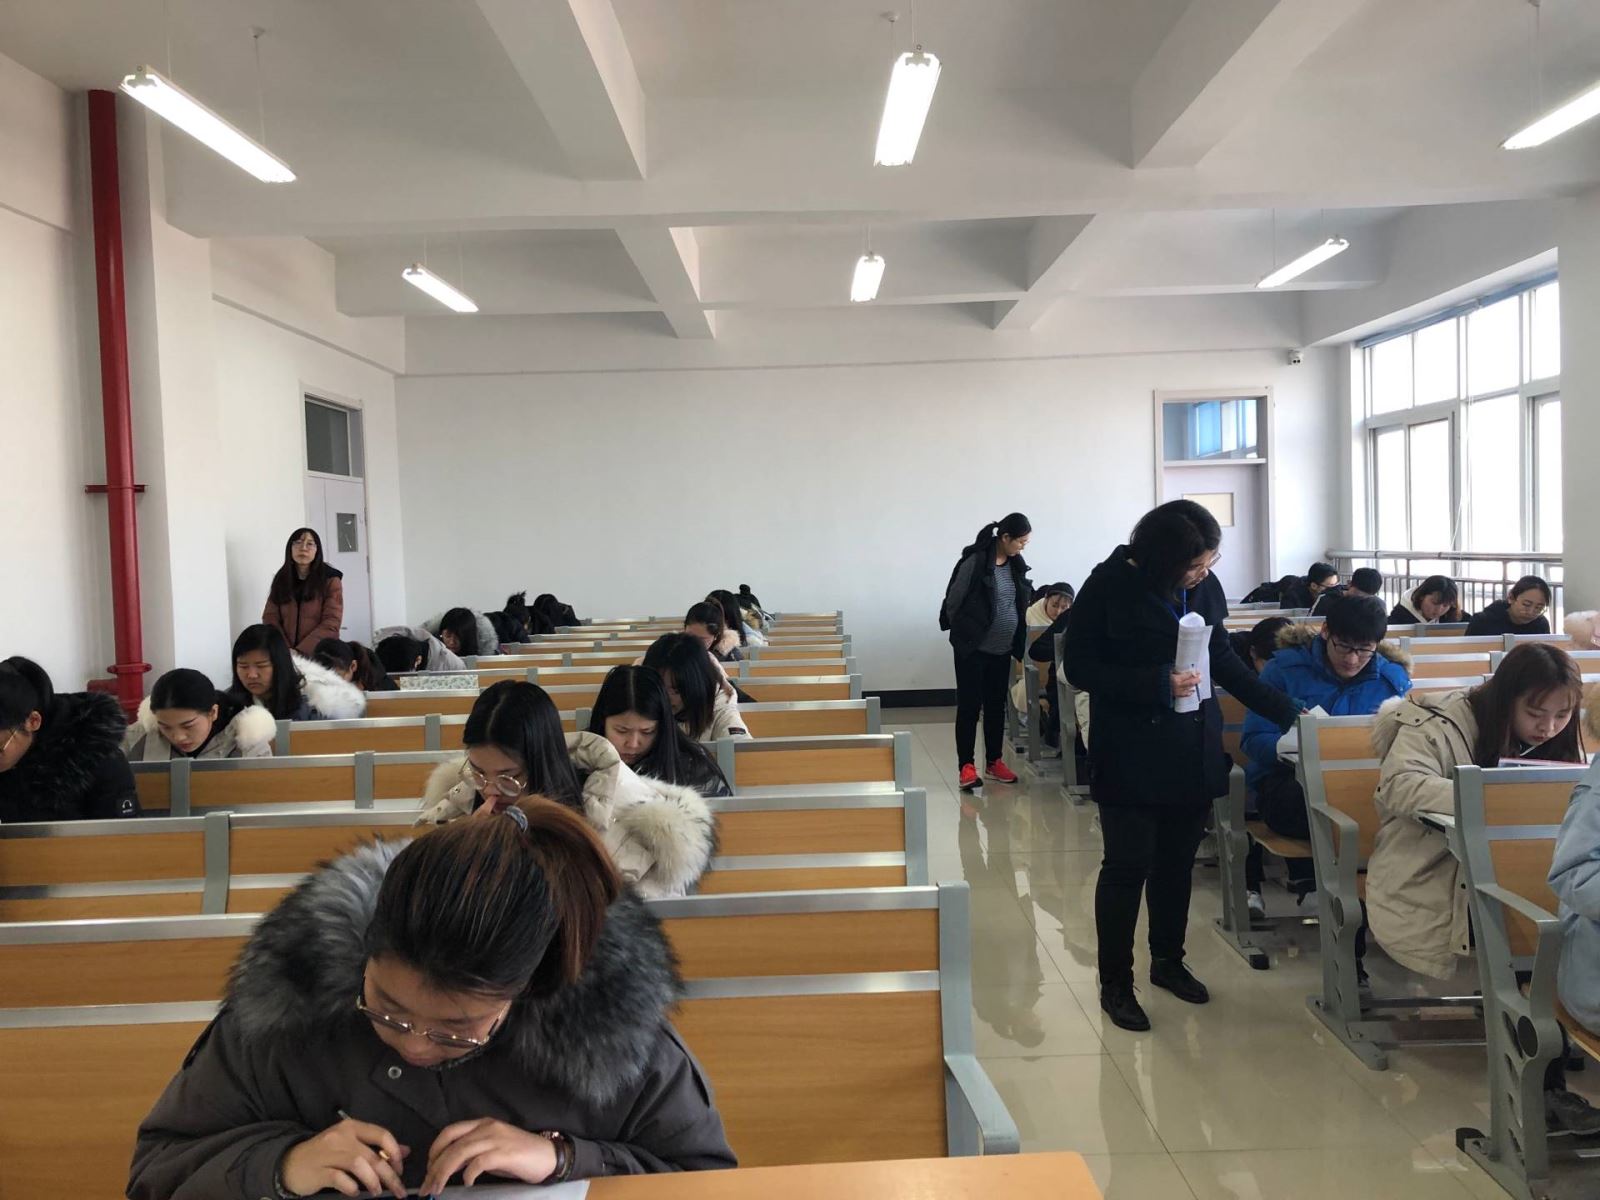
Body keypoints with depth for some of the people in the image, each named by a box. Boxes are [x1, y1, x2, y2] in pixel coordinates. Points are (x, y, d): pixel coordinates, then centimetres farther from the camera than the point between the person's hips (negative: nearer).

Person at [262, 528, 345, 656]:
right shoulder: (281, 579, 9)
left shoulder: (330, 579, -2)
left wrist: (300, 651, -18)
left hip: (320, 654, -2)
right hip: (287, 655, 2)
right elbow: (270, 618, 3)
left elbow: (331, 624, -10)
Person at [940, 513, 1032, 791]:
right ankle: (966, 766, 1)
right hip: (973, 648, -6)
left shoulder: (1016, 565, 5)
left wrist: (1018, 643, 10)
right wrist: (963, 631, 0)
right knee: (969, 706, -2)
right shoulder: (975, 562, -16)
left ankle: (994, 761, 23)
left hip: (1002, 649, 6)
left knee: (996, 706, 13)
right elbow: (953, 601, -10)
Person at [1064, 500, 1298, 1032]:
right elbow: (1080, 668, -12)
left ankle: (1168, 961, 33)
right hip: (1131, 754, -5)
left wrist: (1284, 710, 11)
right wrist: (1158, 685, -19)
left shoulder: (1205, 587, 4)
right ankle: (1115, 983, 14)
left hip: (1194, 752, 5)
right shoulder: (1110, 588, -13)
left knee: (1177, 862, 13)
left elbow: (1224, 659, 15)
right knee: (1127, 866, 0)